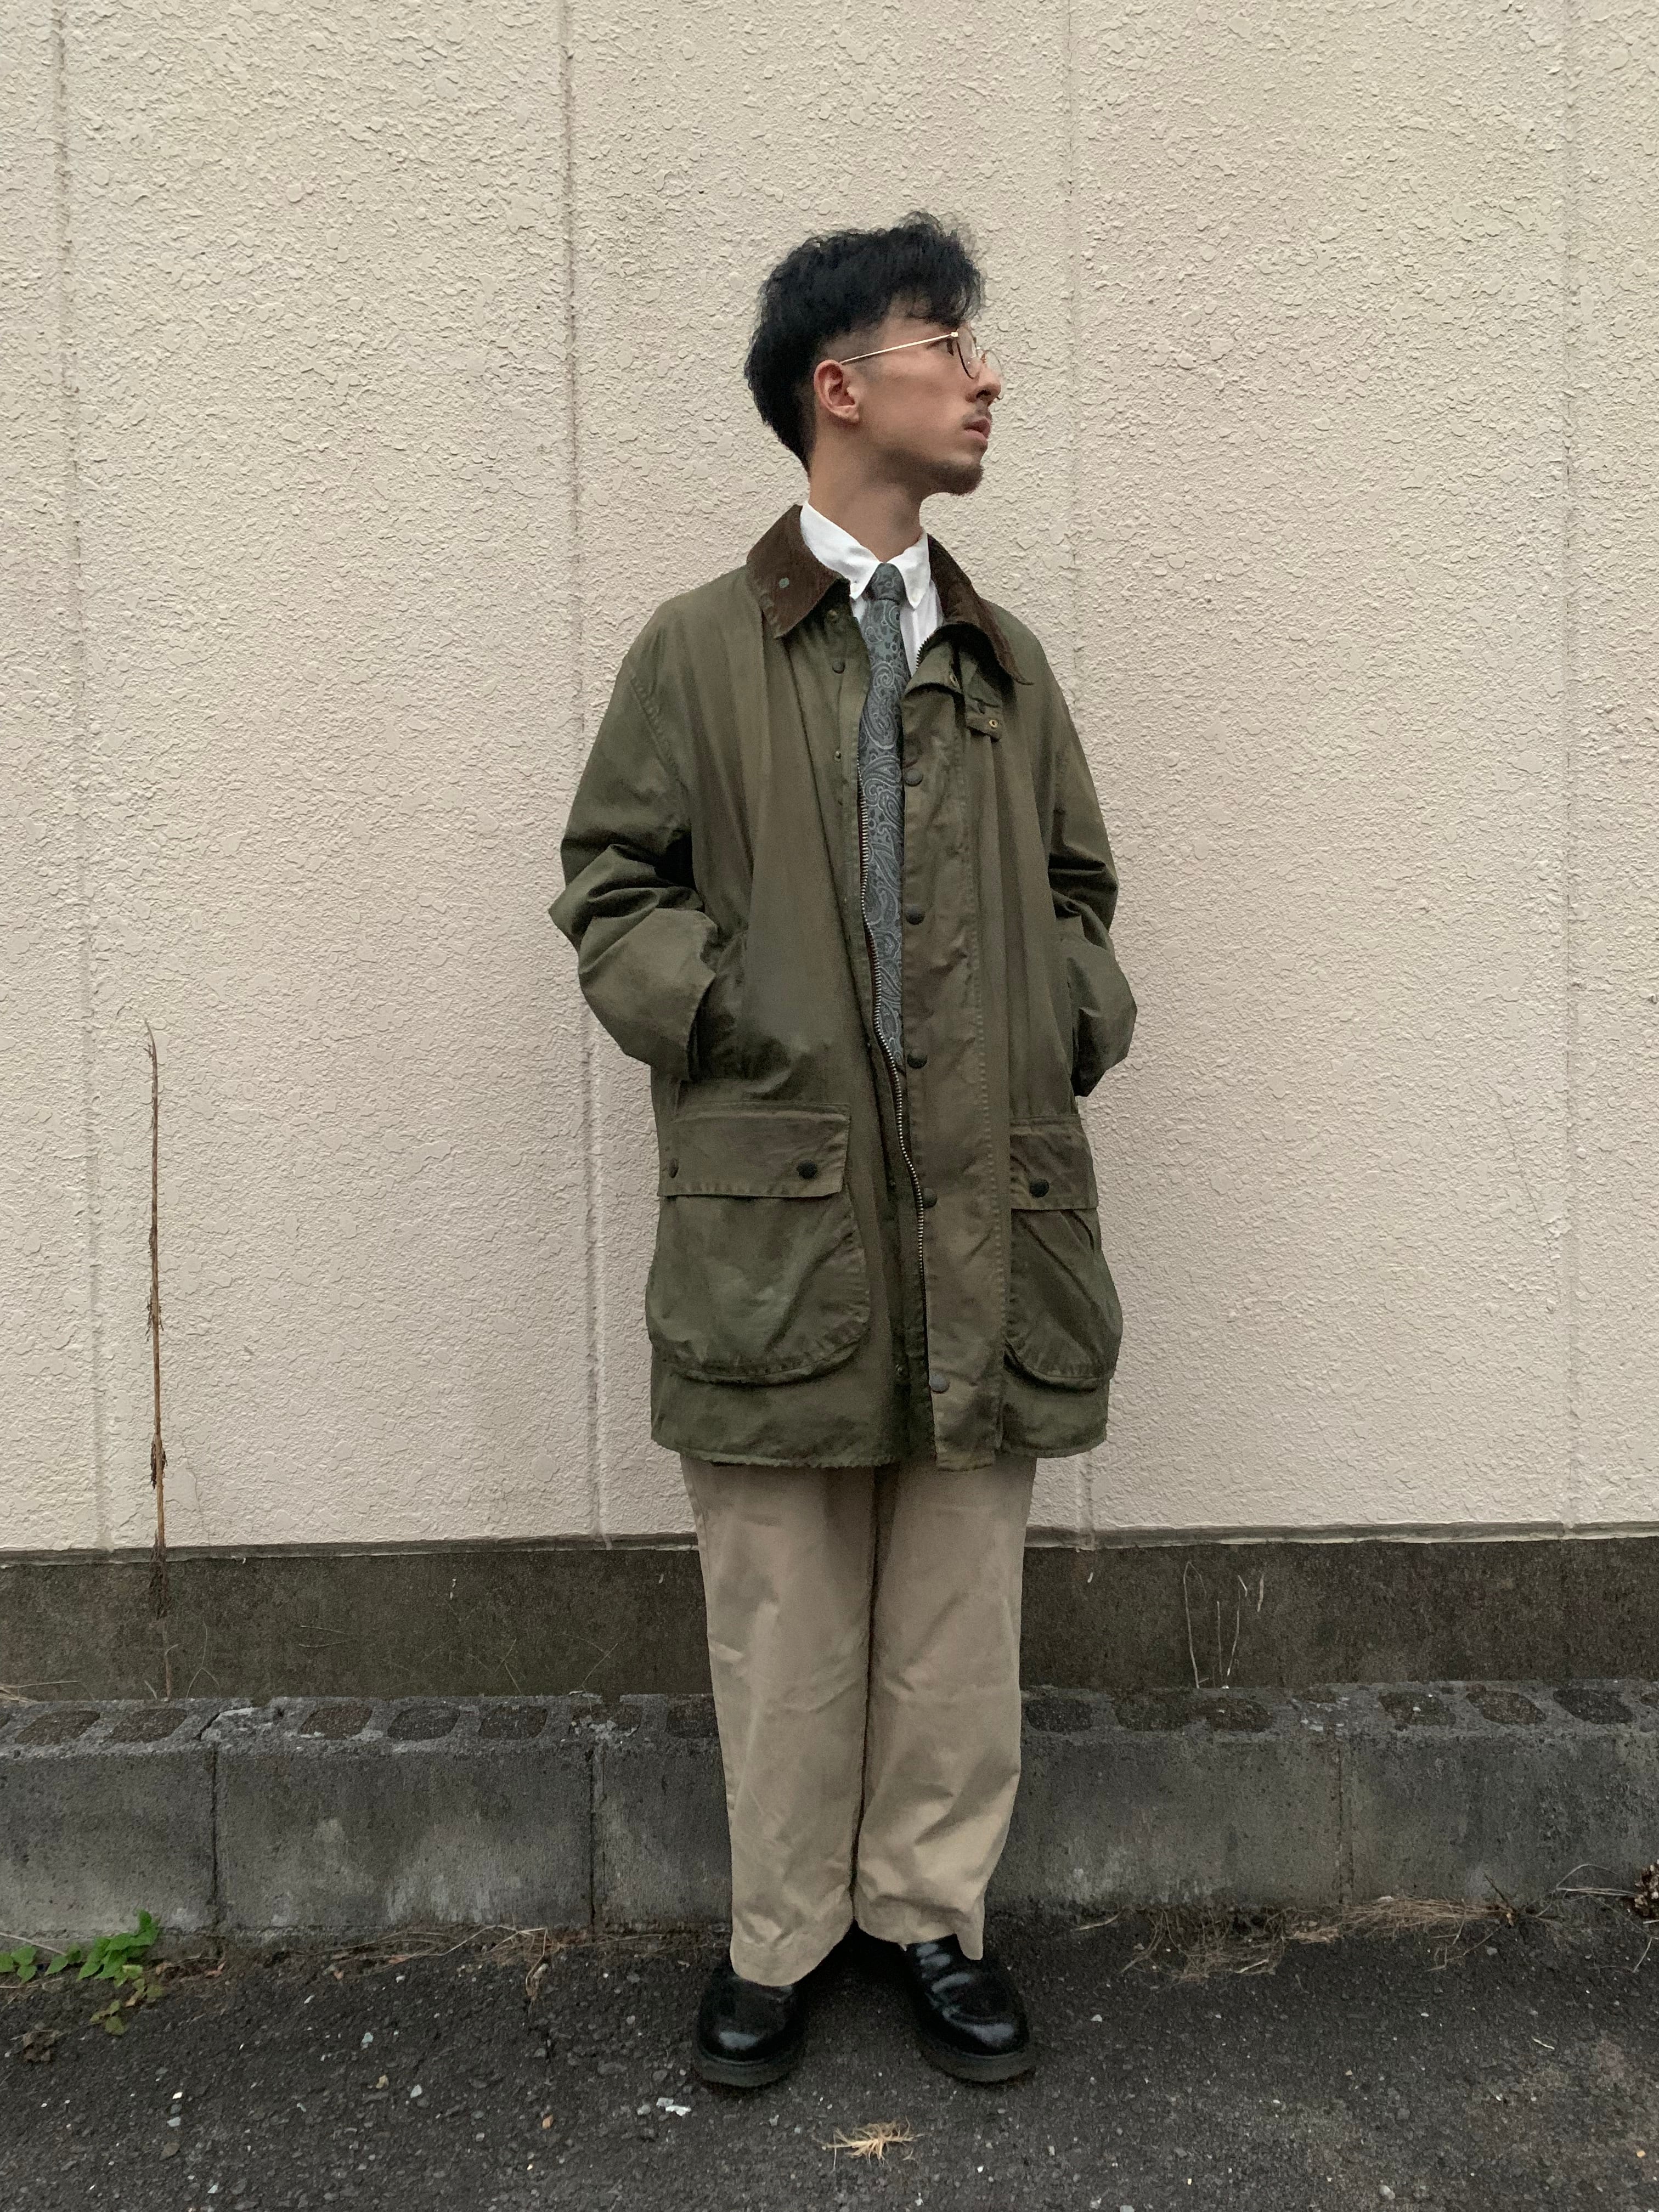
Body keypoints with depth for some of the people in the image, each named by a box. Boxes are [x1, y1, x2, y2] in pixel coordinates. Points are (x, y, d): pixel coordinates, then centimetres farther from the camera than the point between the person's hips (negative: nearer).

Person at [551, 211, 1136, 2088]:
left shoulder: (1006, 661, 14)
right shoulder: (698, 650, 3)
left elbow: (1078, 888, 20)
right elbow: (611, 886, 4)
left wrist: (1077, 1025, 3)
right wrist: (718, 1022, -10)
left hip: (986, 1209, 3)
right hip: (776, 1208, -3)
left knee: (960, 1602, 11)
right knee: (782, 1606, 9)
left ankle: (933, 1916, 32)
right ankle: (776, 1941, 29)